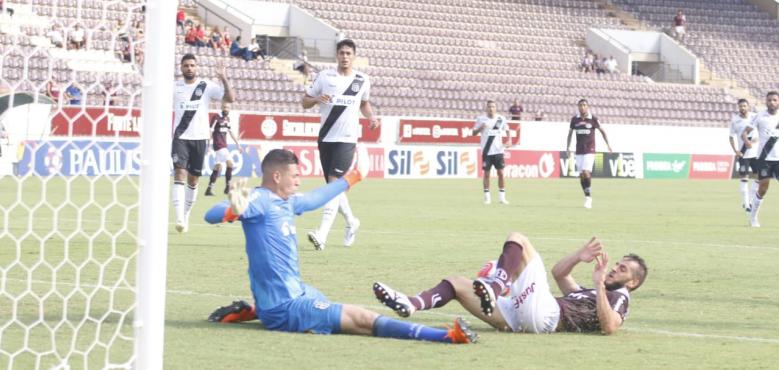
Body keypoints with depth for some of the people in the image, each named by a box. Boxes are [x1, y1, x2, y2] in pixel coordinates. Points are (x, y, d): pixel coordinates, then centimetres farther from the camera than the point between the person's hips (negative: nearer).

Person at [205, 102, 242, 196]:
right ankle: (227, 187, -5)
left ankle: (209, 189, 12)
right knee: (230, 163, -14)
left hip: (224, 145, 8)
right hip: (218, 145, -8)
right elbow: (210, 131, -12)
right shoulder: (217, 118, -11)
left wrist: (238, 144, 23)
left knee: (218, 167, 7)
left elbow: (231, 132, 21)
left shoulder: (227, 118, 11)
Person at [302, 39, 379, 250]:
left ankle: (322, 234, -24)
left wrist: (371, 117, 4)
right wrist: (316, 99, -13)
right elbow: (304, 102, 8)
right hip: (326, 138, 2)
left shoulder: (362, 80, 6)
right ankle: (351, 222, 37)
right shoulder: (325, 76, 4)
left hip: (346, 139, -2)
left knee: (334, 183, -17)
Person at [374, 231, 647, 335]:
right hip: (518, 319, 9)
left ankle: (494, 287, -34)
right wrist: (579, 257, 21)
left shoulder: (618, 299, 10)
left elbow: (609, 328, -13)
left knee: (517, 241, -12)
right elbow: (559, 273, 39)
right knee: (457, 284, 8)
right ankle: (412, 305, -16)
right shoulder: (588, 294, 35)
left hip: (544, 314, -9)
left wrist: (600, 285, -16)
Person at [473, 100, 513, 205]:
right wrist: (481, 127, -18)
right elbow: (474, 132, 1)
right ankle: (487, 197, 8)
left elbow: (507, 130, 14)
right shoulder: (481, 119, 0)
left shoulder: (501, 119, 3)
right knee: (486, 173, 1)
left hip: (498, 150, 1)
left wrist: (509, 139, -3)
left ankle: (502, 196, 5)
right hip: (486, 151, -1)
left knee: (501, 173, -2)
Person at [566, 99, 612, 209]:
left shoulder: (593, 119, -4)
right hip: (579, 151, 3)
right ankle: (587, 196, 14)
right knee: (581, 175, 1)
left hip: (590, 150, -3)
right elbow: (570, 133, 15)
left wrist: (608, 144, 9)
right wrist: (568, 147, 11)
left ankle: (588, 198, -3)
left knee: (586, 172, -16)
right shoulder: (574, 119, 3)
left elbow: (602, 130, 9)